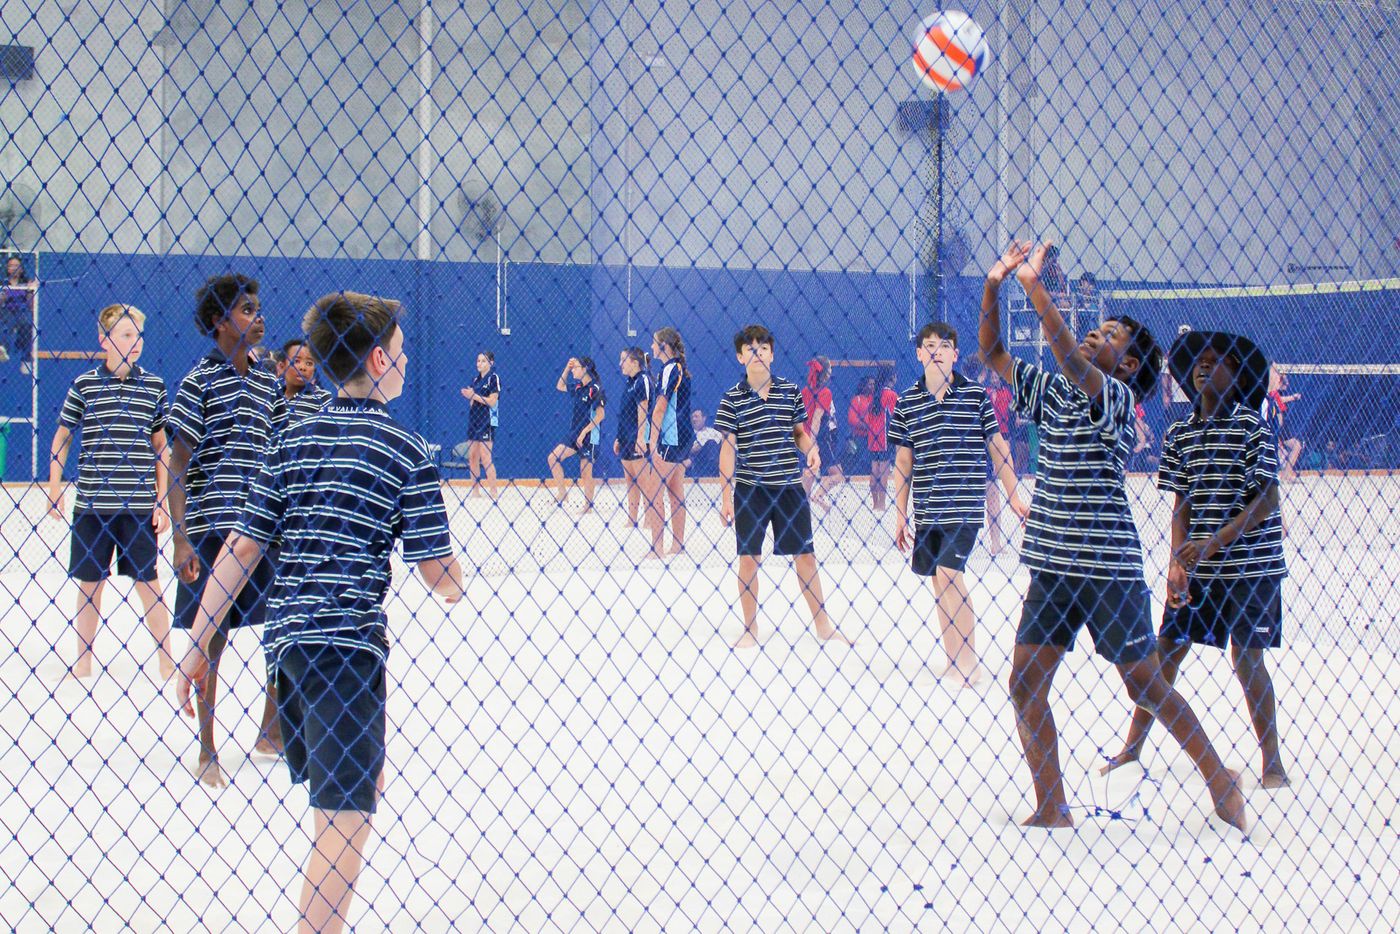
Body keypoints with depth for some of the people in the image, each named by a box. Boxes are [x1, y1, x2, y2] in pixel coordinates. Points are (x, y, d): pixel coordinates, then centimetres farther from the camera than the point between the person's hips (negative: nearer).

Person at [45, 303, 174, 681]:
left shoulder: (154, 386, 3)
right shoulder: (84, 385, 0)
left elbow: (161, 447, 8)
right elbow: (61, 440, 9)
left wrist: (161, 500, 5)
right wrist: (55, 491, 3)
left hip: (139, 506, 0)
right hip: (91, 505, 0)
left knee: (149, 585, 4)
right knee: (89, 585, 8)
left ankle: (167, 663, 12)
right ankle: (83, 663, 20)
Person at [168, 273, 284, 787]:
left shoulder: (267, 383, 10)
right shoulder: (200, 381, -6)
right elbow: (178, 465, -8)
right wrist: (181, 539, -14)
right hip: (212, 531, -5)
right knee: (210, 641, 2)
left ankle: (271, 731, 26)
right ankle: (207, 753, 13)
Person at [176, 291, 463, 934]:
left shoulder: (293, 439, 11)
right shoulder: (405, 450, -5)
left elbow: (240, 550, 7)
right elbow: (437, 573, -6)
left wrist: (198, 646, 11)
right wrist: (454, 589, 18)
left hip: (285, 636, 7)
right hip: (347, 640, -7)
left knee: (365, 780, 25)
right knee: (346, 818, -4)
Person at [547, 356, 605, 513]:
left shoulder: (595, 388, -14)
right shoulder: (578, 387, 10)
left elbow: (600, 415, -18)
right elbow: (560, 386, 28)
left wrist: (584, 432, -20)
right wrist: (566, 368, 15)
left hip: (589, 436, -8)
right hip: (574, 433, 8)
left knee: (586, 473, -1)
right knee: (553, 457, -3)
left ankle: (588, 506, 10)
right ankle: (561, 492, 6)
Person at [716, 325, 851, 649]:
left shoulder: (790, 390, 4)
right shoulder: (733, 398, -4)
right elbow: (728, 447, -3)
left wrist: (810, 450, -8)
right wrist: (726, 495, -6)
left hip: (790, 486, 2)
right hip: (749, 488, -2)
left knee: (805, 555, 7)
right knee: (749, 557, 3)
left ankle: (822, 625, 19)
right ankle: (750, 630, 16)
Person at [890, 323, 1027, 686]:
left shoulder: (975, 394, -1)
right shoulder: (906, 402, 5)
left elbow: (997, 446, 5)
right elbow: (903, 460, 9)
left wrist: (1013, 496, 5)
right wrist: (900, 514, 8)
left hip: (965, 505, -4)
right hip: (926, 508, 4)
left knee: (949, 572, -15)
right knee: (939, 580, 9)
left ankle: (969, 663, -7)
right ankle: (954, 663, 20)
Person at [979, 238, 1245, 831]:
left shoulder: (1117, 398, -10)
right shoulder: (1049, 391, 9)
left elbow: (1071, 362, -28)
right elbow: (991, 353, 9)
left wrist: (1035, 286, -31)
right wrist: (993, 285, -4)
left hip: (1108, 570, -6)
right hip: (1051, 566, 6)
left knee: (1146, 687, 5)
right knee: (1025, 687, 1)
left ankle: (1220, 782, 24)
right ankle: (1052, 810, 11)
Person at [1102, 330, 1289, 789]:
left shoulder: (1253, 428, -9)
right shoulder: (1179, 435, 5)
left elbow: (1267, 499, -13)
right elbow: (1182, 503, 6)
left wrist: (1215, 542, -21)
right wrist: (1177, 561, -8)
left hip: (1250, 564, -4)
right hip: (1197, 569, 4)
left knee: (1247, 658, 0)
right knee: (1166, 651, 4)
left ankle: (1273, 761, 14)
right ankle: (1132, 749, 12)